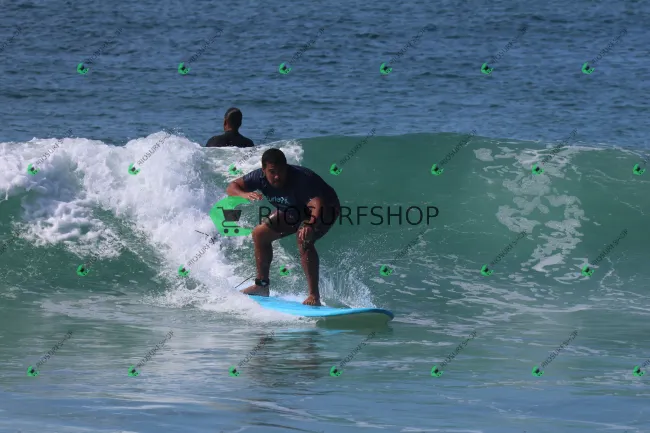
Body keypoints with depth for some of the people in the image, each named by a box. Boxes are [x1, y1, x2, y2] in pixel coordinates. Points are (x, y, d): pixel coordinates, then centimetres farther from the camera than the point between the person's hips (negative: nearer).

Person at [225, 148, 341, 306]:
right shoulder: (261, 177, -22)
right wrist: (245, 195, -39)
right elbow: (232, 187, -15)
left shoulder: (301, 179, -40)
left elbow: (318, 205, -53)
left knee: (304, 239, -33)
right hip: (295, 210, 7)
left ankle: (314, 296, -30)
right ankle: (262, 285, 19)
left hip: (326, 209, -7)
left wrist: (310, 225, -74)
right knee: (260, 234, 3)